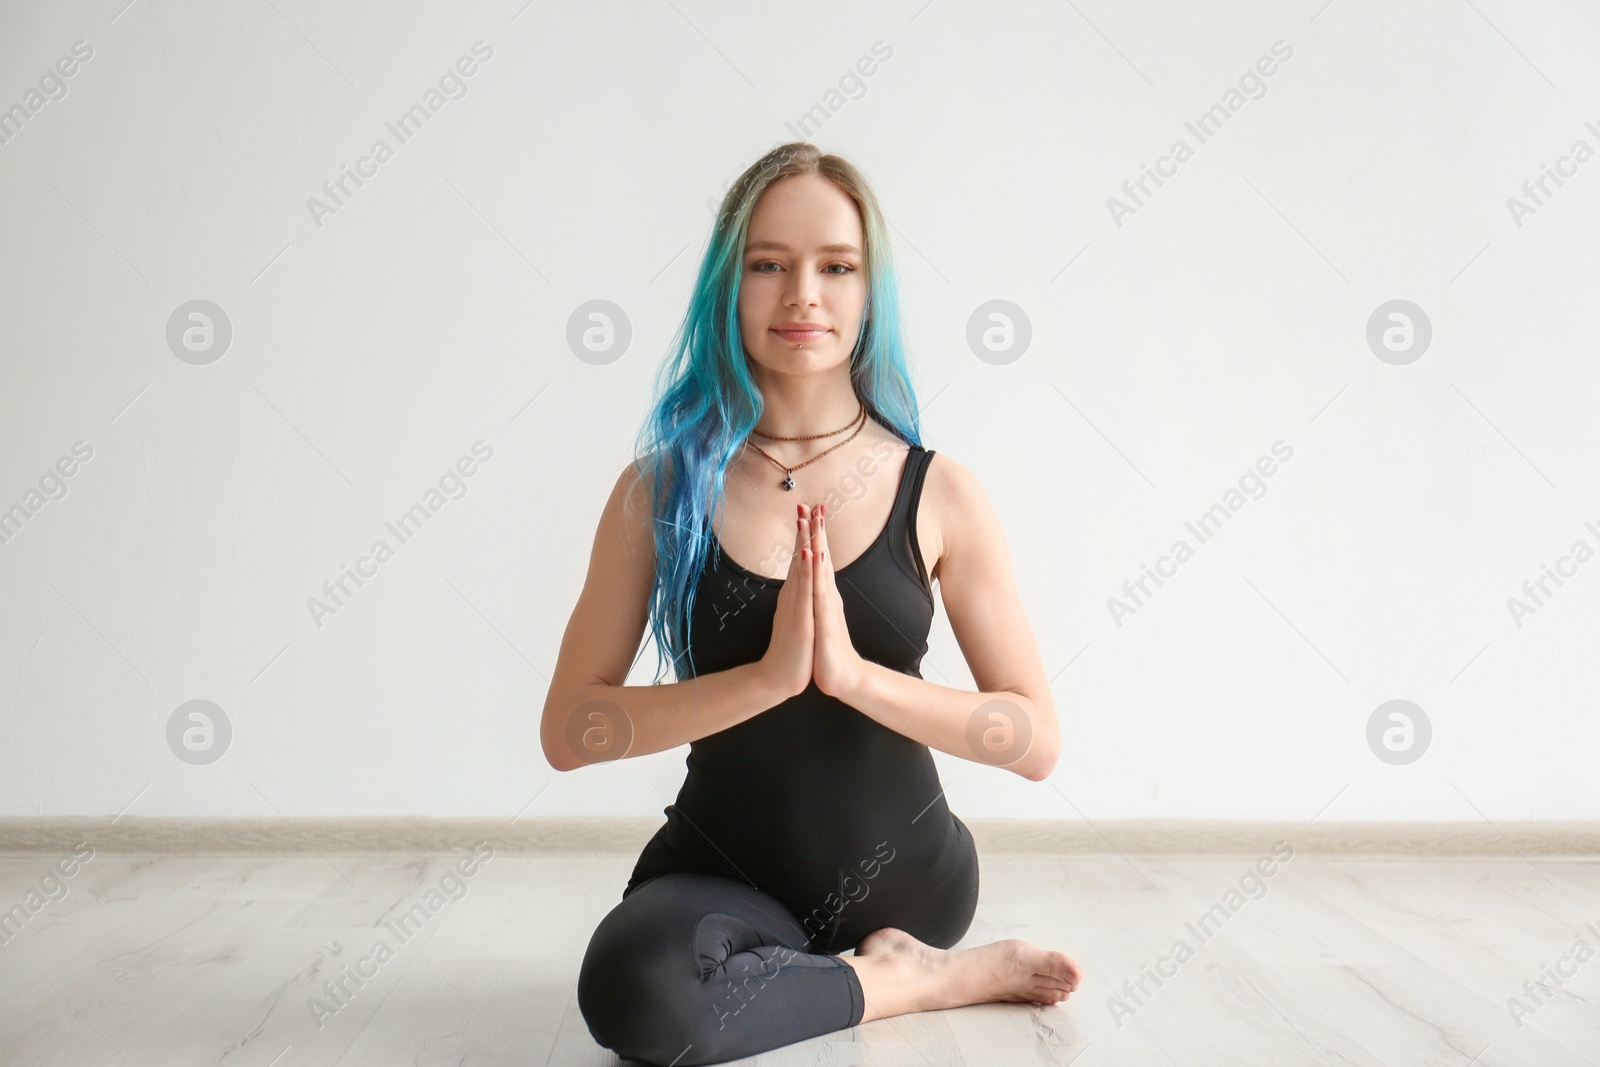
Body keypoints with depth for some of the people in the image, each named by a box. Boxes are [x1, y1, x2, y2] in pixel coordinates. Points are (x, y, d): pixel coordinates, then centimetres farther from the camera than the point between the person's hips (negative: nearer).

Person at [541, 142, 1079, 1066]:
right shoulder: (661, 489, -4)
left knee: (647, 987, -26)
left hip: (902, 876, 1)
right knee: (632, 984, -32)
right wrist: (768, 676, -23)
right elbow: (569, 730, -10)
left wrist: (854, 674, -22)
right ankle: (908, 979, -9)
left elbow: (1036, 740, -7)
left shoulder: (939, 494, -4)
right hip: (723, 867, 0)